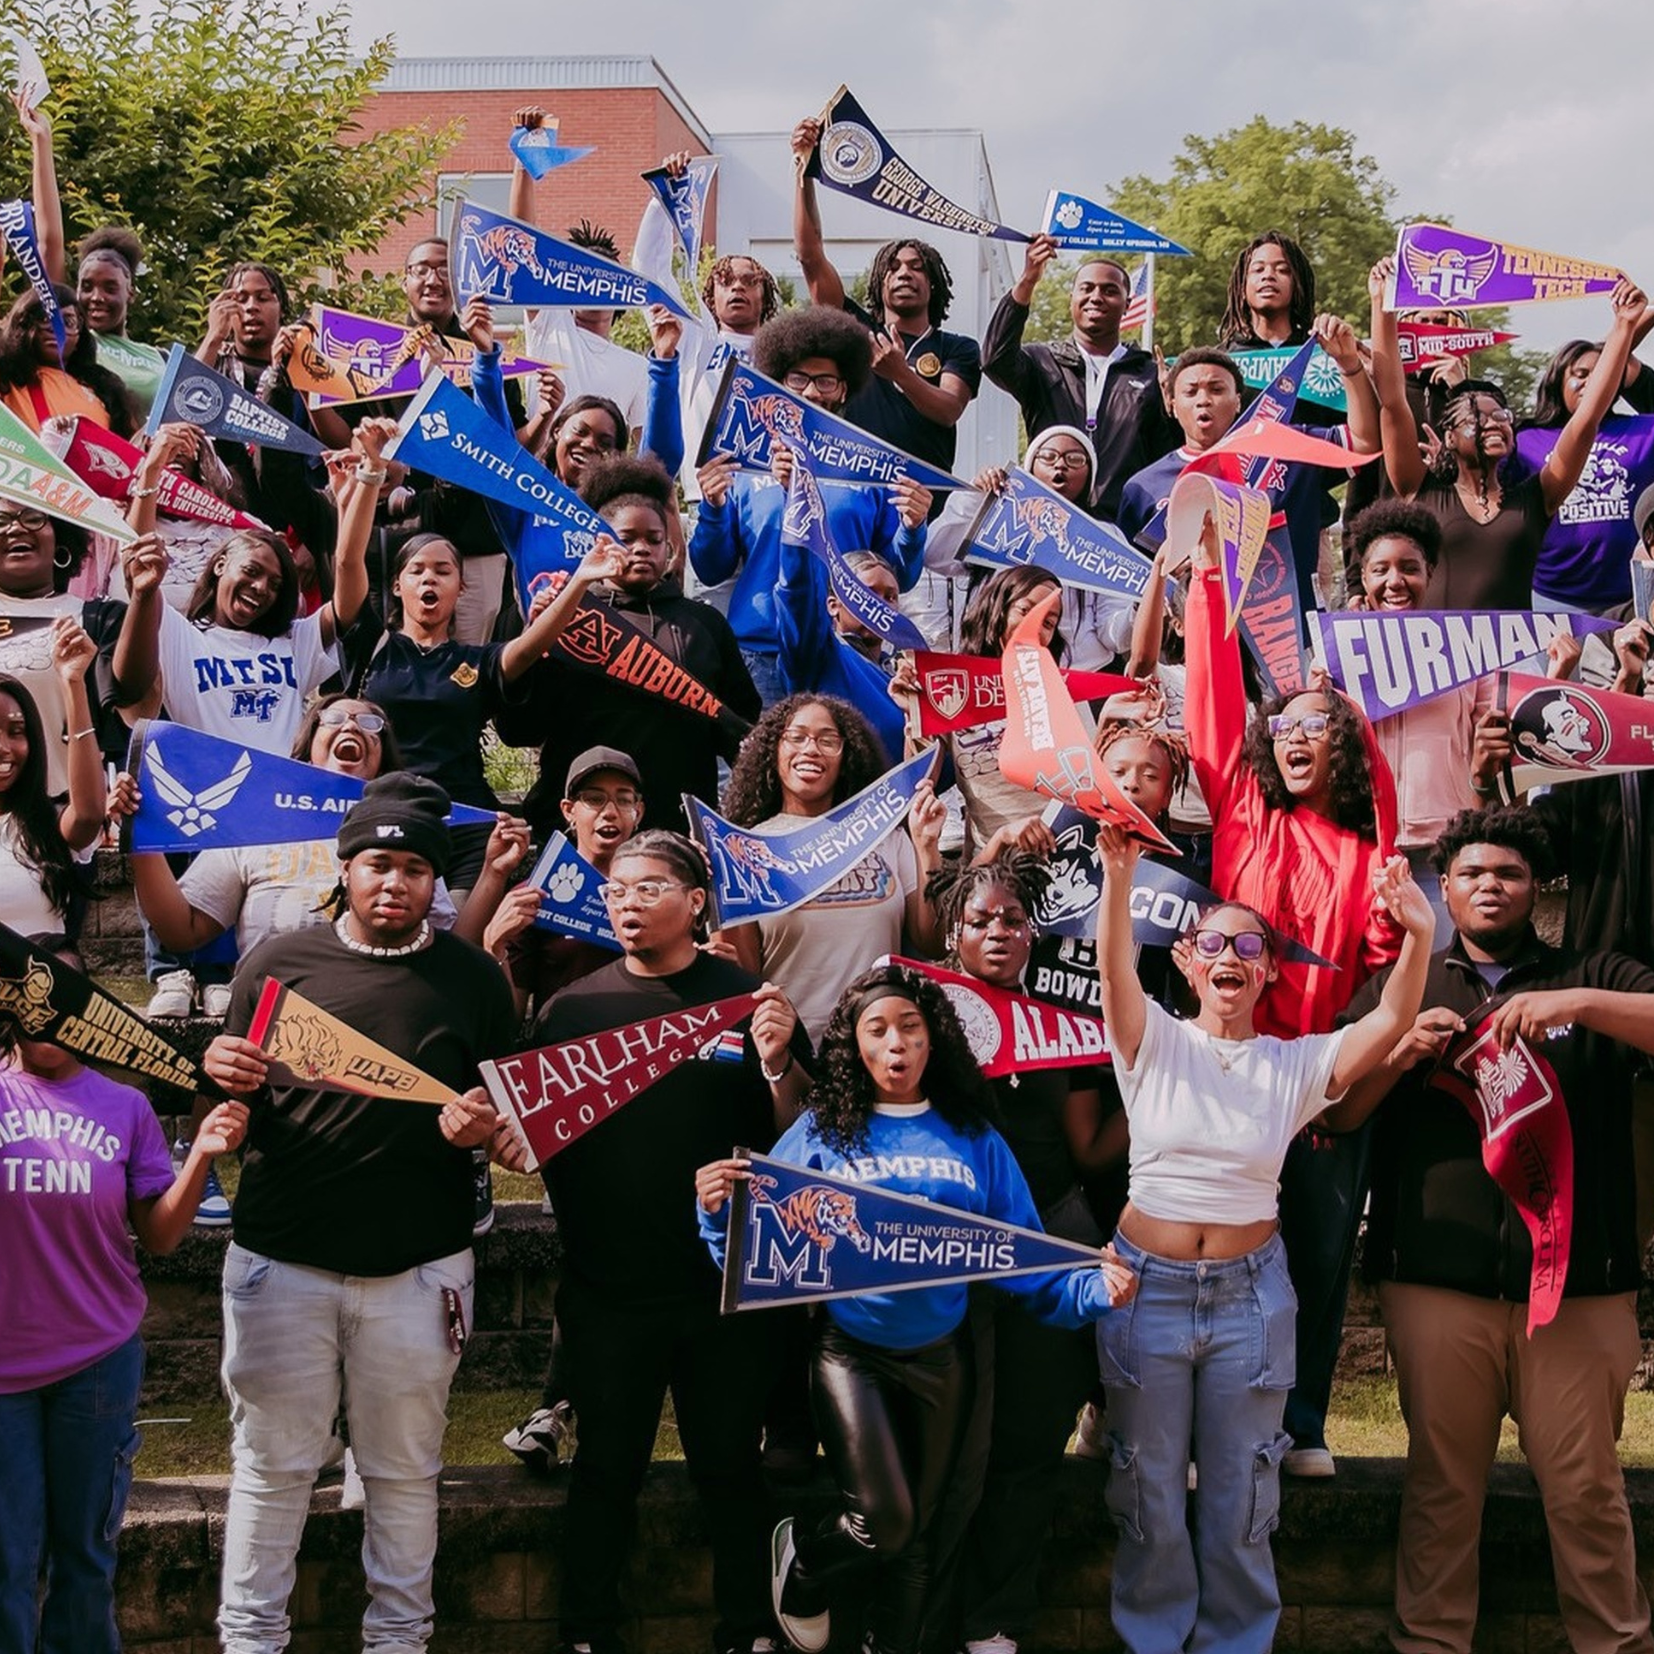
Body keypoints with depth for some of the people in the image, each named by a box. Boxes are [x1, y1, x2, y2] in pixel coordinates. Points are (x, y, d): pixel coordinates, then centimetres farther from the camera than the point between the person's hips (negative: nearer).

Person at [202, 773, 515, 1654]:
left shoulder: (474, 978, 3)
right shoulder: (276, 962, 3)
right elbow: (233, 1104, 9)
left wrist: (481, 1125, -14)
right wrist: (223, 1077, -14)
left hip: (419, 1267, 0)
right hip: (281, 1260, 0)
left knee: (404, 1470, 10)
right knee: (270, 1465, 7)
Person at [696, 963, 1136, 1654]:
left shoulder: (973, 1138, 1)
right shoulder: (822, 1133, -4)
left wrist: (1093, 1290, -17)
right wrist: (720, 1210, -27)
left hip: (940, 1358, 3)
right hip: (850, 1352, -3)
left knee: (914, 1532, 13)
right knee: (885, 1520, -11)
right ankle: (801, 1564, 22)